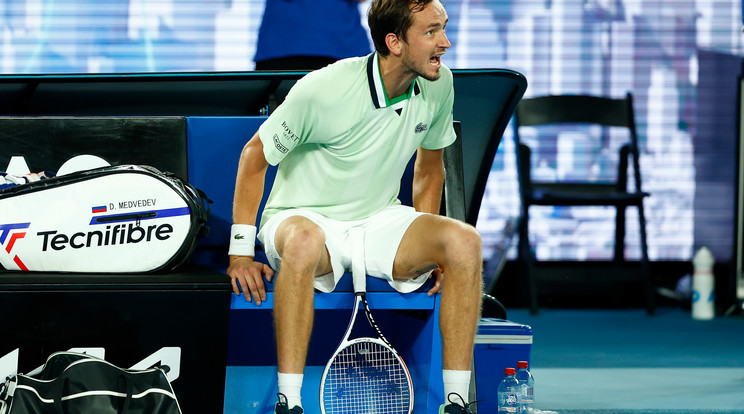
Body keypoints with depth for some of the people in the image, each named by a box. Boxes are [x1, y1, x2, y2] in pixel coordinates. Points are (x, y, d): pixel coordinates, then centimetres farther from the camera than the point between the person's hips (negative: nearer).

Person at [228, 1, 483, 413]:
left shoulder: (438, 85, -4)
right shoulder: (323, 90, -21)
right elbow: (255, 155, -9)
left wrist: (428, 247, 3)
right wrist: (240, 253, -13)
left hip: (380, 220, 5)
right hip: (304, 218, -5)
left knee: (464, 240, -23)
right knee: (304, 241, -42)